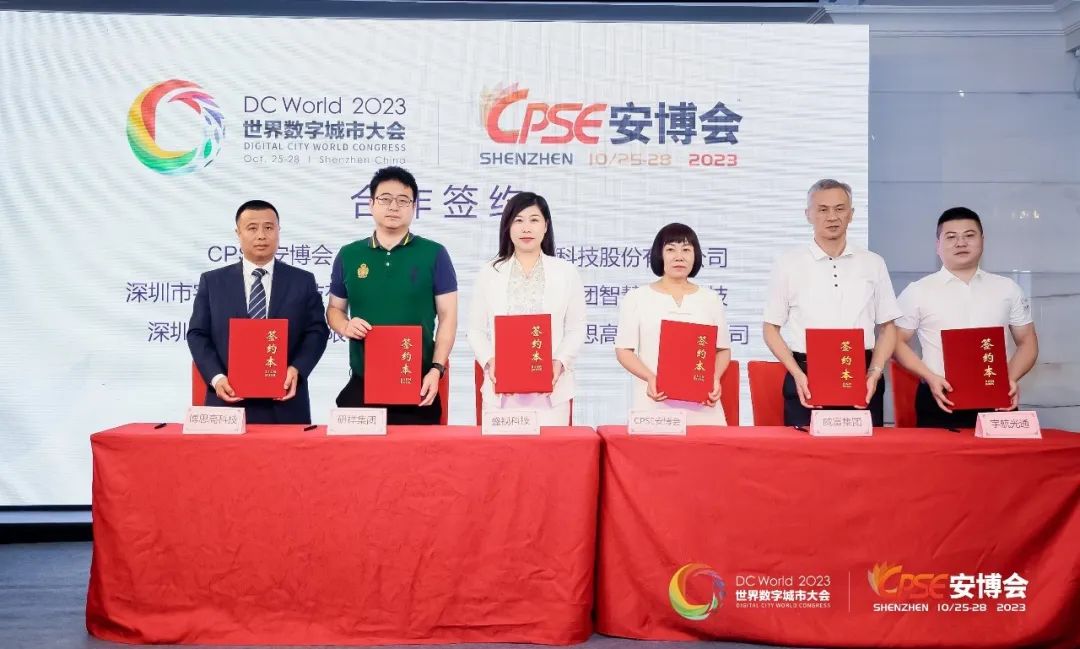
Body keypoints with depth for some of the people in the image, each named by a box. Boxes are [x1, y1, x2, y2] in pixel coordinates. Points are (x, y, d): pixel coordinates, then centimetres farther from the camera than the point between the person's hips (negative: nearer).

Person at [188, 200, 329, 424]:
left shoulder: (303, 281, 9)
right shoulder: (212, 282, 10)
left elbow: (316, 332, 4)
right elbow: (198, 334, 6)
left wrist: (297, 369, -14)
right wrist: (216, 377, -10)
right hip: (229, 402, 1)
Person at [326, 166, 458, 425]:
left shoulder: (434, 254, 1)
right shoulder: (348, 255, 8)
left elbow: (448, 316, 0)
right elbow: (334, 309, 17)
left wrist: (436, 369, -10)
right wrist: (345, 326, -6)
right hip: (361, 386, 2)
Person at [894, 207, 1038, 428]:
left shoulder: (1007, 289, 12)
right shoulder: (917, 292, 4)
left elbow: (1027, 342, 15)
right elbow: (898, 341, 5)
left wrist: (1011, 379, -3)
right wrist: (930, 378, -9)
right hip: (940, 401, -2)